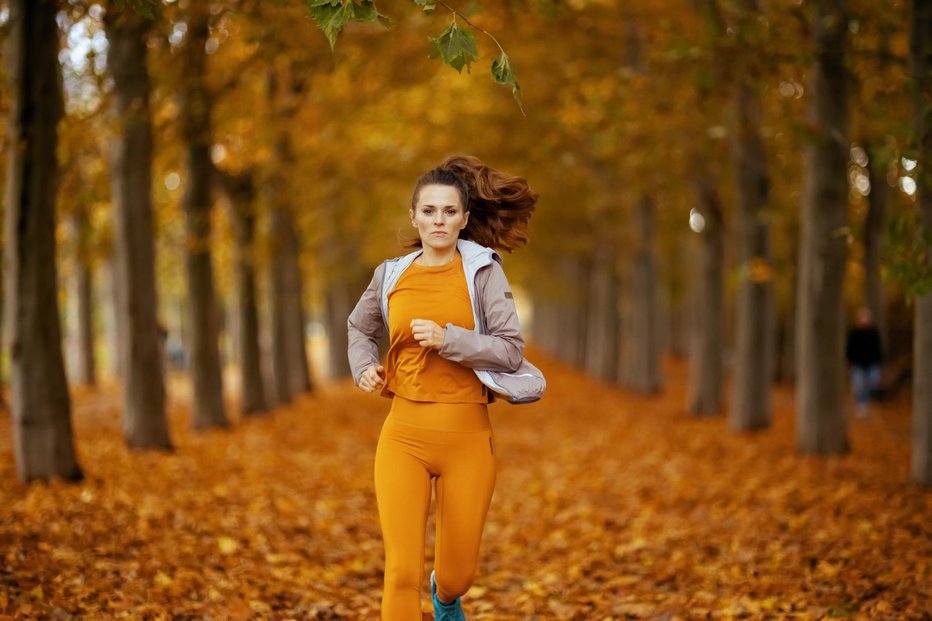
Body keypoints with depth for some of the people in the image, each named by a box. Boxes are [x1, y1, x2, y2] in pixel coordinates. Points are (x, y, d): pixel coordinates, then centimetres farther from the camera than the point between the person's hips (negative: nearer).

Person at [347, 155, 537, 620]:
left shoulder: (482, 271, -1)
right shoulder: (390, 274, 8)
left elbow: (512, 350, -8)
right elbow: (359, 329, 27)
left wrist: (447, 339, -18)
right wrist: (363, 368, 8)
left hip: (467, 435, -1)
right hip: (404, 433, 1)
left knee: (458, 574, 12)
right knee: (402, 570, -10)